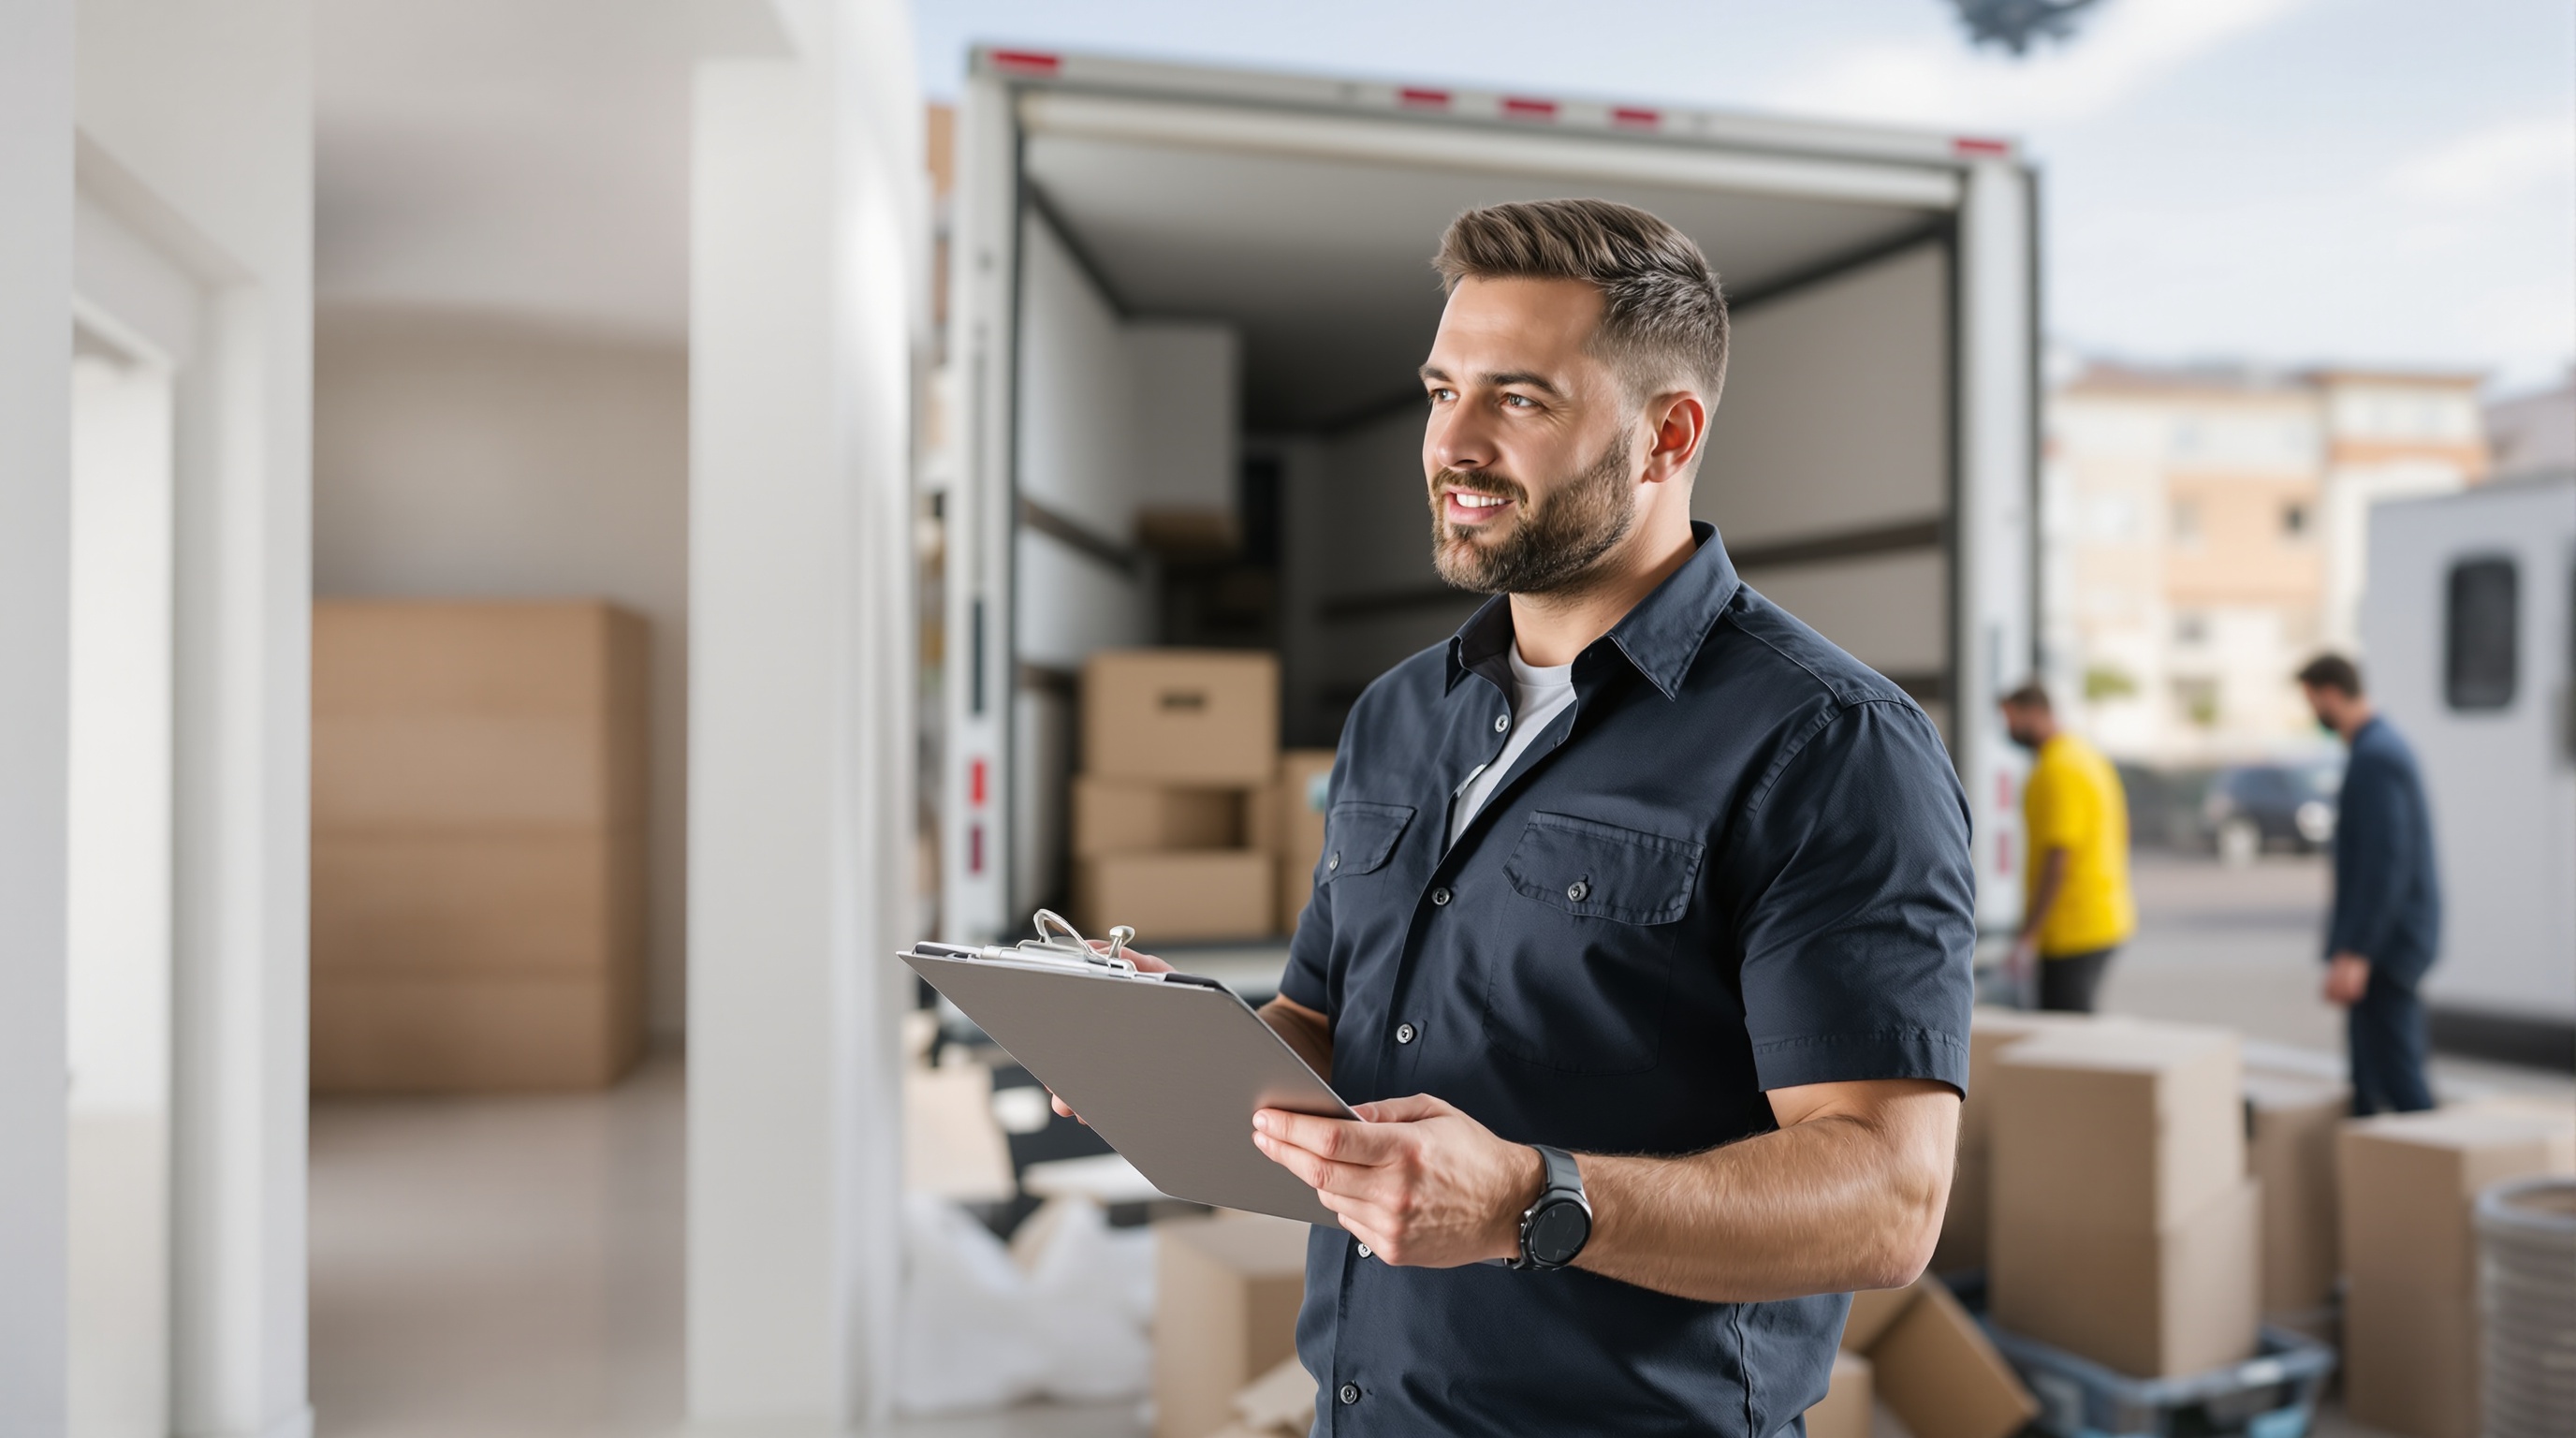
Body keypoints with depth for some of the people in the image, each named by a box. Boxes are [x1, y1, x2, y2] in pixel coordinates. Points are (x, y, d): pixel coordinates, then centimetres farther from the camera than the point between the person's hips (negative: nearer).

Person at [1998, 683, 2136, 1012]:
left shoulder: (2057, 769, -16)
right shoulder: (2089, 756, 15)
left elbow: (2057, 859, -22)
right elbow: (2119, 837, 21)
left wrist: (2027, 937, -21)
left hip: (2074, 933, -10)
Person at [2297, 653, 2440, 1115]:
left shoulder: (2374, 757, -18)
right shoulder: (2383, 747, 15)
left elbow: (2387, 862, -24)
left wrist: (2354, 955, -25)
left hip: (2384, 943, -10)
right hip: (2384, 940, 10)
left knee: (2396, 1072, -7)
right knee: (2367, 1074, 13)